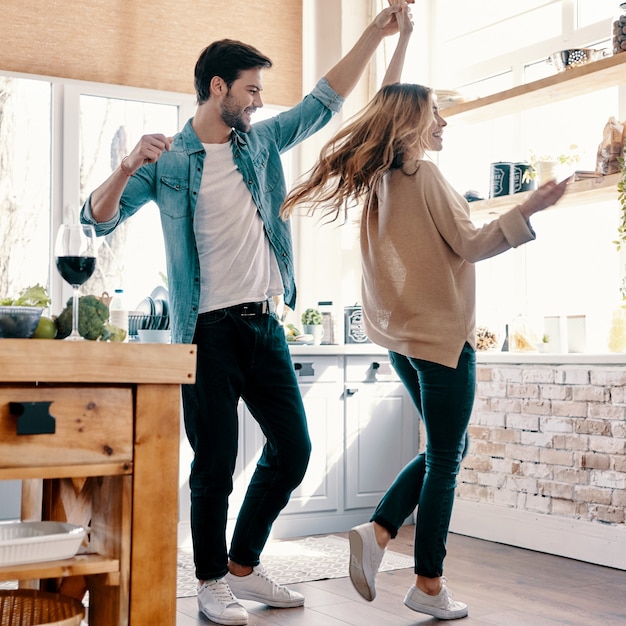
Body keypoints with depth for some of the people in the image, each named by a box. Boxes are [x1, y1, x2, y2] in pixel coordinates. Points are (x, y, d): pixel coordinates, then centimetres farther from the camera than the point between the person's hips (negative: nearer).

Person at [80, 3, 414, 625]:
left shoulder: (262, 141, 12)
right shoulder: (168, 160, -1)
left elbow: (324, 101, 16)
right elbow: (98, 218, -5)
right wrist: (127, 168, -25)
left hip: (265, 323, 6)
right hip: (209, 332, -5)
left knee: (292, 448, 8)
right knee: (216, 464, 0)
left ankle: (244, 566, 24)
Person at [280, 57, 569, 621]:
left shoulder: (379, 178, 10)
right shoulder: (425, 175, -13)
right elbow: (469, 245, -14)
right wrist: (529, 209, -15)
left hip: (404, 336, 9)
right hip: (443, 335, -9)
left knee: (448, 448, 20)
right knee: (445, 459, 2)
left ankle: (378, 532, 7)